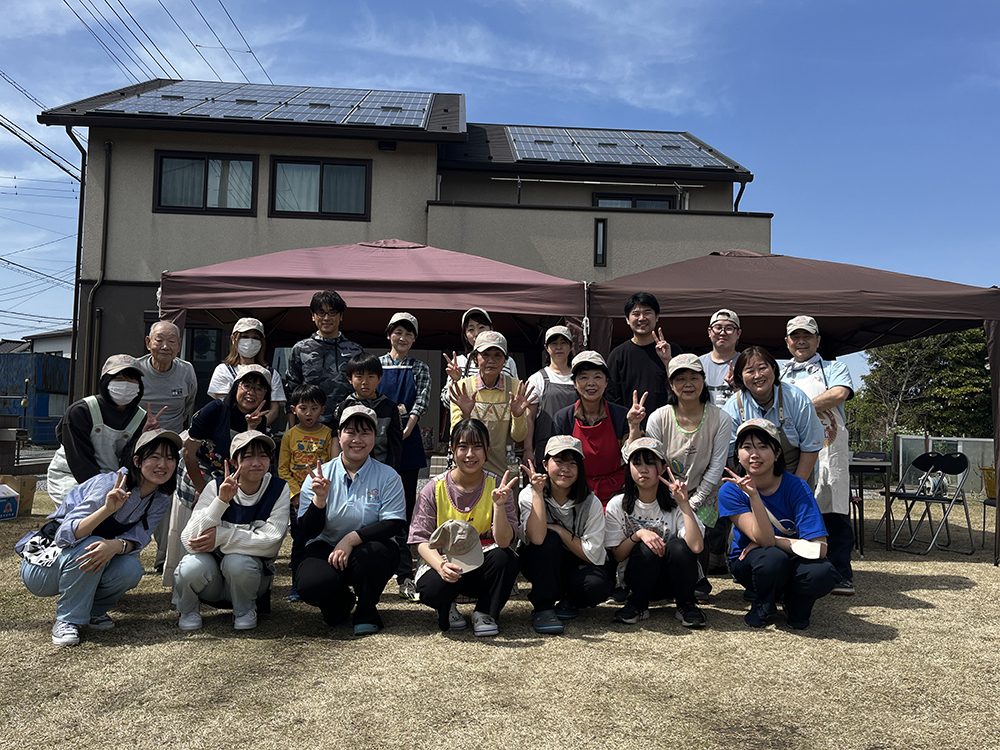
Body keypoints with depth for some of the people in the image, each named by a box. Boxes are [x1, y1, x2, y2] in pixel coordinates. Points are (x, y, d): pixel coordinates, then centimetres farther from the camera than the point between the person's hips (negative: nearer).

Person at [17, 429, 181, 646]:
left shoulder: (160, 502, -5)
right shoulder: (111, 484, -25)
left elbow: (136, 539, -16)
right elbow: (65, 535, -29)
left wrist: (117, 545, -39)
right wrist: (107, 509, -45)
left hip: (88, 573, 5)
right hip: (41, 566, -5)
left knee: (131, 569, -25)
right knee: (90, 546, -35)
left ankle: (92, 609, 5)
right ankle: (67, 619, -15)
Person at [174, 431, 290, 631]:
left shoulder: (278, 489, -9)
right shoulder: (216, 487, -9)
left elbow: (271, 543, -19)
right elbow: (190, 541, -20)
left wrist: (221, 536, -26)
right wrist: (221, 501, -31)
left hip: (251, 573, 0)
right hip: (213, 581, 1)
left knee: (237, 561, -33)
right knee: (192, 566, -31)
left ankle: (245, 610, -1)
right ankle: (188, 609, 4)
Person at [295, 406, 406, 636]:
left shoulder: (387, 476, -3)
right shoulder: (320, 476, -1)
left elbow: (393, 524, -12)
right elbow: (308, 532, -5)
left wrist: (352, 538, -24)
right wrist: (319, 498, -22)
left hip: (371, 545, -1)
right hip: (326, 547, 1)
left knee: (370, 555, -36)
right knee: (312, 585, -30)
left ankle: (366, 613, -2)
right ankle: (341, 603, 12)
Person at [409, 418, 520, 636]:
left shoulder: (496, 486, -6)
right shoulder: (434, 489, -6)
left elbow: (504, 541, -16)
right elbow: (421, 540, -9)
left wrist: (499, 505, -33)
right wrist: (441, 565, -30)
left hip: (483, 569, 1)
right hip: (441, 561, -1)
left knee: (505, 559, -32)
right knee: (433, 588, -34)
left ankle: (486, 612, -1)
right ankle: (446, 609, 7)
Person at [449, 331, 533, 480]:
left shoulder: (516, 387, -1)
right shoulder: (461, 387, -3)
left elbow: (518, 437, -2)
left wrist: (518, 416, -21)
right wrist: (464, 415, -25)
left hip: (502, 469, 1)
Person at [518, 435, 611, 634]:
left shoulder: (591, 503, -13)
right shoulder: (529, 495, -14)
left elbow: (592, 554, -16)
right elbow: (537, 537, -32)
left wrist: (560, 530, -21)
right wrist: (538, 492, -32)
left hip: (577, 566, 1)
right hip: (539, 564, 0)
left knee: (598, 586, -31)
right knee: (549, 540, -32)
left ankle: (570, 600, 5)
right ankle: (543, 608, -20)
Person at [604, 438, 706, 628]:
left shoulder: (674, 503, -9)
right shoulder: (617, 505, -6)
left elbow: (696, 546, -25)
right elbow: (617, 555, -6)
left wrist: (684, 503, -25)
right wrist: (638, 534, -22)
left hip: (674, 580, 0)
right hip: (638, 580, 0)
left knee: (678, 546, -30)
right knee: (647, 548, -31)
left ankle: (686, 604, -6)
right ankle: (638, 604, -5)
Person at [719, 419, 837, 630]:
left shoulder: (796, 487, -16)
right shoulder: (731, 491, -16)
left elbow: (819, 547, -23)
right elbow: (764, 539, -27)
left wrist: (770, 540, -19)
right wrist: (753, 496, -38)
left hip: (793, 562, 1)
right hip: (749, 564, -1)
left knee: (822, 573, -32)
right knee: (772, 557, -36)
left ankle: (795, 604, 5)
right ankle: (763, 605, 0)